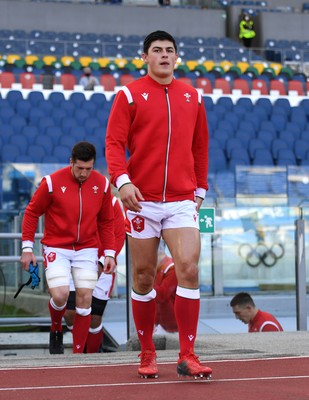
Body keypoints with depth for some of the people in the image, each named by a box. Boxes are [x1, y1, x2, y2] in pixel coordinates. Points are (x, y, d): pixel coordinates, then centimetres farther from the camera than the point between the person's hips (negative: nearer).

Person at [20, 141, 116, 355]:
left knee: (85, 299, -4)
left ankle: (78, 353, 6)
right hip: (57, 247, -2)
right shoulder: (52, 182, -11)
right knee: (60, 295, -17)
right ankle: (56, 329, 17)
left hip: (87, 249, 3)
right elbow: (32, 212, -1)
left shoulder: (102, 184, -2)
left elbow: (106, 222, 9)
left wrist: (109, 253, 3)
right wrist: (27, 247, -4)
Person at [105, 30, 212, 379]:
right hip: (142, 200, -1)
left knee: (188, 269, -12)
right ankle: (147, 354, 17)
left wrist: (200, 188, 15)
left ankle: (187, 356, -8)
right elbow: (114, 142, -5)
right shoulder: (130, 95, 2)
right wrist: (122, 180, -19)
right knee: (143, 276, 4)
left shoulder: (192, 96, 11)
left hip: (182, 200, 2)